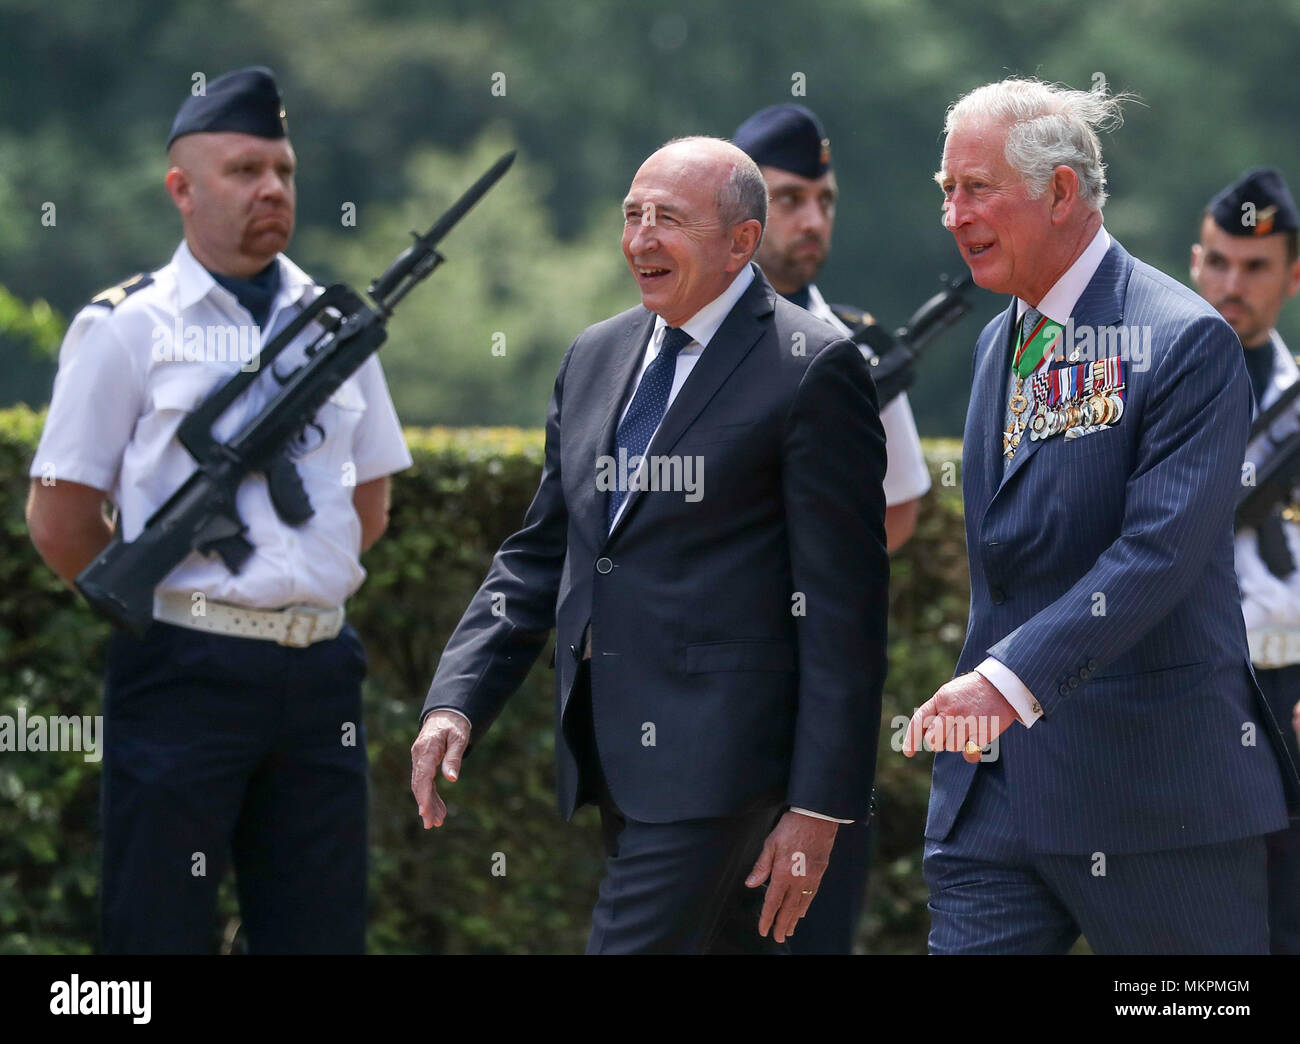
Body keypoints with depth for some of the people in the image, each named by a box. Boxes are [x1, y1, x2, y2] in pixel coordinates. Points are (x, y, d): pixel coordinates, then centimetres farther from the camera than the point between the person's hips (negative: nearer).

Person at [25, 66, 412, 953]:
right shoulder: (128, 327, -1)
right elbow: (59, 516, 0)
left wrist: (303, 590, 13)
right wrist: (160, 602, 3)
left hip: (320, 671, 4)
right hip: (187, 671, -4)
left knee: (322, 931, 5)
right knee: (159, 931, -1)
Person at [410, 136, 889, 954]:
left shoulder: (813, 371, -9)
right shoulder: (596, 357, 15)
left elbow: (844, 603, -10)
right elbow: (539, 555, 19)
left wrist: (821, 803, -14)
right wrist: (456, 703, 4)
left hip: (715, 754, -7)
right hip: (610, 750, 8)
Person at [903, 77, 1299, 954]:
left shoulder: (1186, 341, -11)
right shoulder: (1002, 342, 16)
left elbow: (1161, 549, -22)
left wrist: (1012, 679, -30)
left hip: (1151, 778, -7)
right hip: (997, 778, 7)